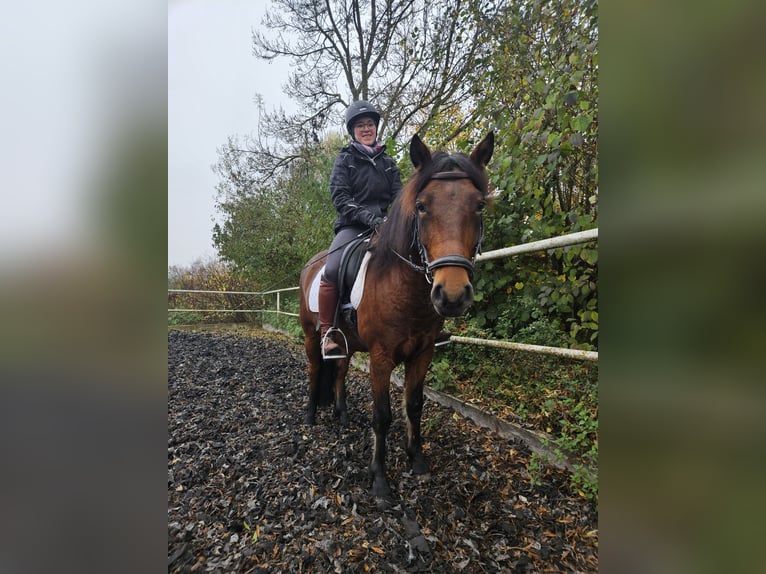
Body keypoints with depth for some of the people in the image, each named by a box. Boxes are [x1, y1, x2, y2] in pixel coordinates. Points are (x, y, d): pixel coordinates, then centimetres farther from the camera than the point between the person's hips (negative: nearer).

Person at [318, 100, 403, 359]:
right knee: (331, 271, -30)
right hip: (353, 226, -3)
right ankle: (328, 333, -15)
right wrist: (368, 217, -21)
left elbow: (399, 195, 10)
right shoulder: (345, 159, 8)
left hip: (385, 226, 4)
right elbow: (340, 197, -6)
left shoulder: (388, 162, 19)